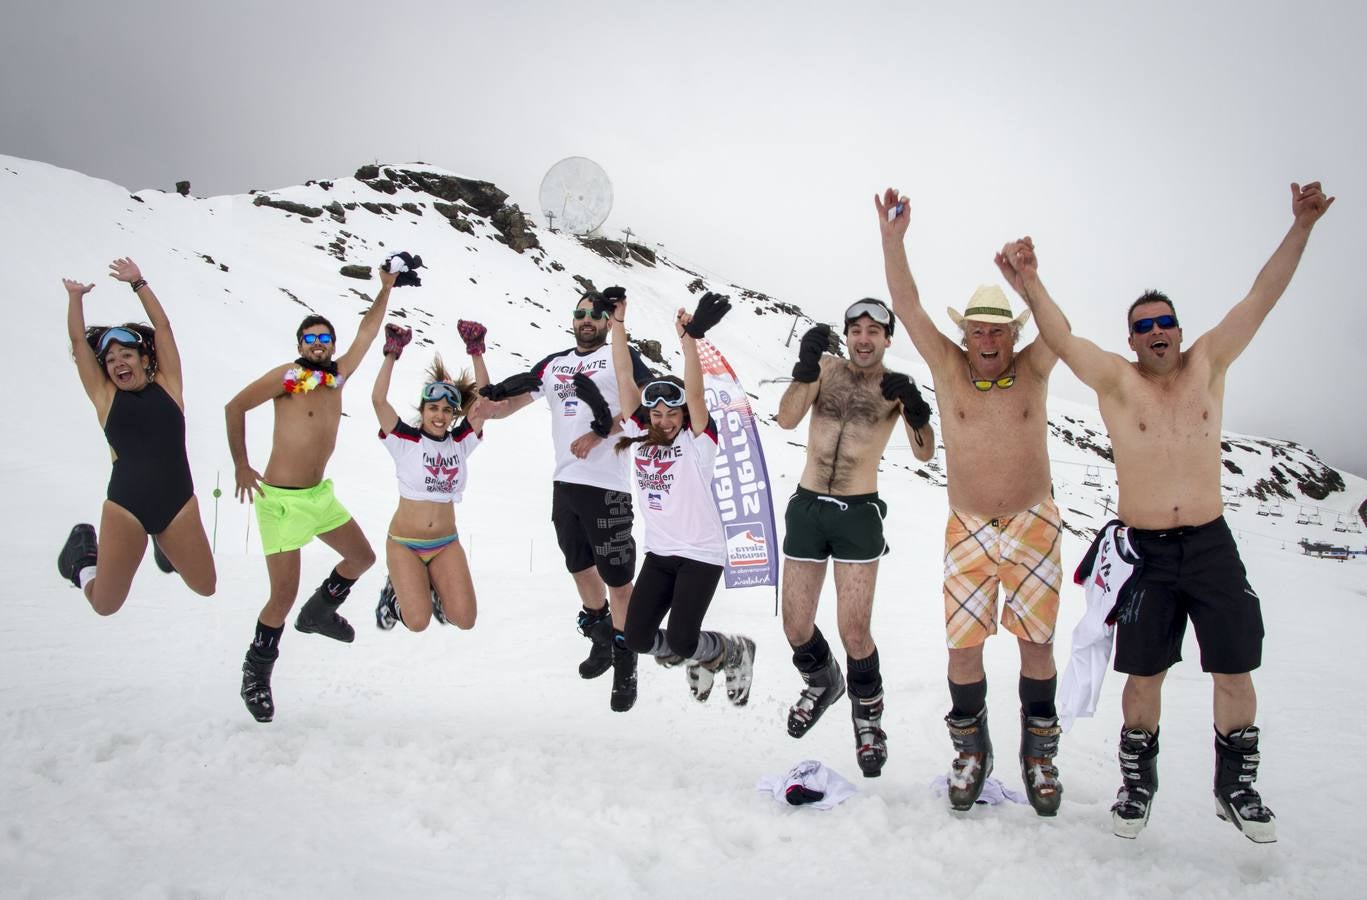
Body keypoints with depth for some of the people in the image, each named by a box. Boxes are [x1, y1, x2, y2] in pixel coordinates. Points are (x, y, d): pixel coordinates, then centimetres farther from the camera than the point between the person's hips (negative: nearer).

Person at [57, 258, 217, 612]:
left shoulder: (166, 386, 8)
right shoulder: (106, 396, 6)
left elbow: (162, 328, 7)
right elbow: (79, 341, 7)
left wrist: (138, 284, 10)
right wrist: (76, 296, 12)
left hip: (178, 505, 1)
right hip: (124, 507, -1)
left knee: (206, 587, 8)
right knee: (105, 605, 5)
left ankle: (165, 545, 37)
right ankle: (84, 553, 37)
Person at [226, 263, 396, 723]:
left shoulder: (336, 376, 6)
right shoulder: (286, 375, -10)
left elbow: (366, 331, 11)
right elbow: (235, 407, -5)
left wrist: (386, 289, 8)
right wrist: (241, 466, -7)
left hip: (320, 494, 7)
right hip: (281, 499, -7)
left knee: (362, 557, 15)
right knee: (284, 595, -7)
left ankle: (319, 611, 37)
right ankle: (256, 673, 13)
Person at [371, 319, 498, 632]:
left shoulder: (460, 443, 1)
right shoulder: (405, 441, -7)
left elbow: (485, 400, -6)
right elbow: (378, 400, -18)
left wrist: (476, 352, -10)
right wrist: (392, 353, -17)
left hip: (446, 544, 3)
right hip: (404, 543, -3)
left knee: (465, 620, -10)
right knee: (418, 622, -16)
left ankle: (433, 589, 21)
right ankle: (396, 592, 17)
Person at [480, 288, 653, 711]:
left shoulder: (620, 355, 2)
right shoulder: (553, 364, 16)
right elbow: (505, 405, 17)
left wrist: (601, 433, -19)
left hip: (606, 485, -6)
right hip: (564, 483, 6)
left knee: (617, 577, -3)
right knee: (580, 568, 18)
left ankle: (625, 667, 9)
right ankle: (602, 641, 38)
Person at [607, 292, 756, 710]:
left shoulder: (696, 444, -9)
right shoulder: (639, 439, 2)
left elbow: (695, 393, -24)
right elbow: (625, 378, -3)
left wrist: (689, 338, -35)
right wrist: (617, 323, -8)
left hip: (701, 554, -5)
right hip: (659, 553, 5)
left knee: (680, 640, -14)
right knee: (637, 638, 0)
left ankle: (735, 651, 19)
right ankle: (698, 658, 29)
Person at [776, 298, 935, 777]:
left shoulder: (895, 387, 0)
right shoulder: (826, 368, 4)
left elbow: (925, 453, -11)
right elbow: (787, 419, -12)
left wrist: (917, 412, -30)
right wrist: (805, 366, -26)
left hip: (858, 513, -2)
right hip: (807, 507, 2)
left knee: (854, 632, -7)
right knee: (796, 628, 7)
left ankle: (867, 713, 20)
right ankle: (822, 682, 39)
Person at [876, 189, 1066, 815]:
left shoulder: (1032, 371, -3)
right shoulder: (949, 367, -2)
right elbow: (908, 309, -12)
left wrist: (1027, 282, -40)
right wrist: (892, 240, -24)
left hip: (1033, 527, 0)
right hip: (968, 530, 1)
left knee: (1036, 644, 5)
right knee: (963, 647, 1)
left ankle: (1039, 753, 23)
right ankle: (970, 751, 22)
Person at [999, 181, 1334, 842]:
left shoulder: (1207, 365, 6)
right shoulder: (1116, 381, -1)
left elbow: (1262, 298, 2)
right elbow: (1059, 336, -14)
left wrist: (1300, 227, -3)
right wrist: (1029, 281, -28)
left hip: (1211, 543, 2)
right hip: (1144, 551, -2)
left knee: (1235, 670, 5)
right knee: (1144, 674, 3)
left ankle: (1237, 787, 22)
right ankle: (1137, 785, 20)